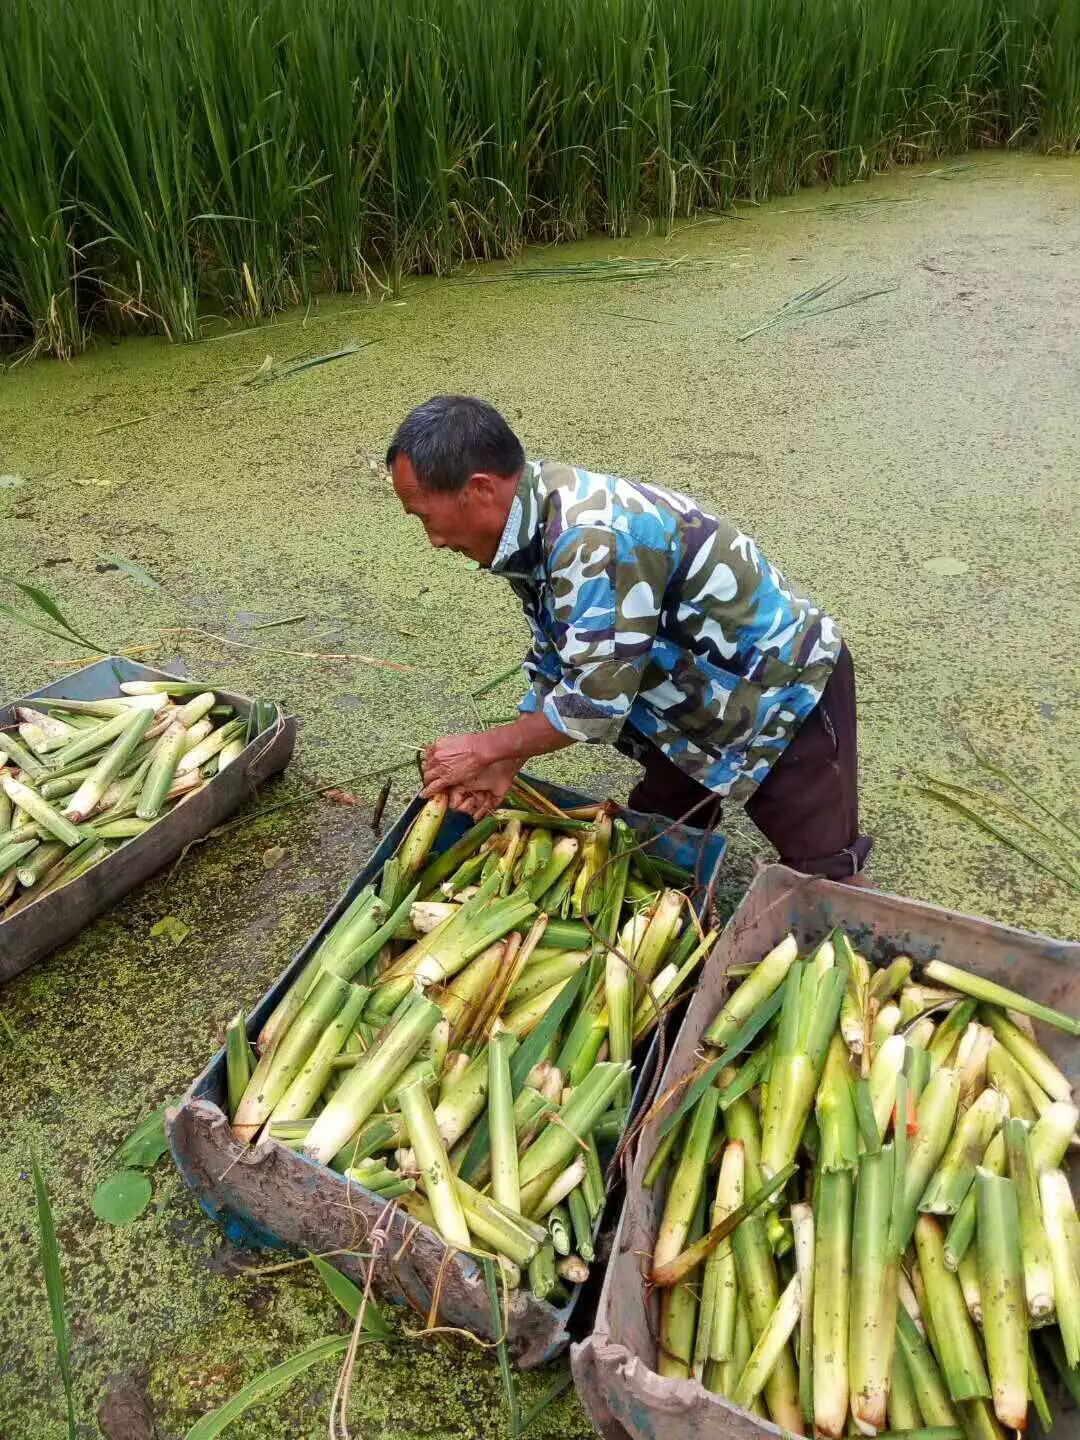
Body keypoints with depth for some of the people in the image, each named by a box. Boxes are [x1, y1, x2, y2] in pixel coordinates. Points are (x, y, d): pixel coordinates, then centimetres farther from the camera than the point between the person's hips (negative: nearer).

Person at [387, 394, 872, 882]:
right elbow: (555, 662, 3)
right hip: (698, 697, 9)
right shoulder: (537, 524, -6)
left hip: (785, 688, -8)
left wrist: (483, 748, -18)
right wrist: (505, 762, -6)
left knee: (822, 877, 2)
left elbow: (596, 698, -31)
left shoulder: (591, 538, -36)